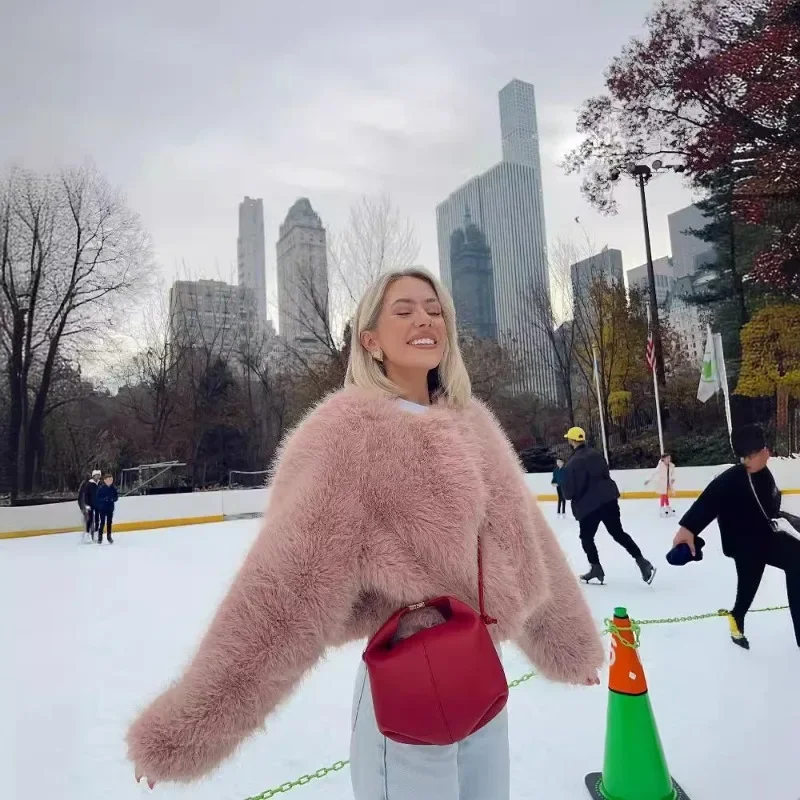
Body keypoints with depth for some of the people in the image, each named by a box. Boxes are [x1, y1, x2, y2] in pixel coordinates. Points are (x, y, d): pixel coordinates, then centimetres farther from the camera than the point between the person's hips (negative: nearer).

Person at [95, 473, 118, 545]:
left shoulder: (114, 488, -1)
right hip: (102, 508, -3)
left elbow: (116, 497, 4)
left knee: (109, 522, 10)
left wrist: (113, 499, -16)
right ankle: (100, 537, 12)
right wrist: (104, 499, -25)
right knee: (102, 522, -1)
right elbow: (97, 498, -10)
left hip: (110, 508, 3)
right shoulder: (100, 488, -10)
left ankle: (109, 536, 21)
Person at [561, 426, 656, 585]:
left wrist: (564, 485, 8)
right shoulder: (595, 454, 5)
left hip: (588, 505, -6)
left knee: (586, 537, 13)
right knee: (618, 533, 12)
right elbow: (605, 475, 16)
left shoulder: (573, 463, -16)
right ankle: (642, 562, 4)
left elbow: (569, 492, -13)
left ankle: (596, 569, 14)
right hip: (608, 499, 6)